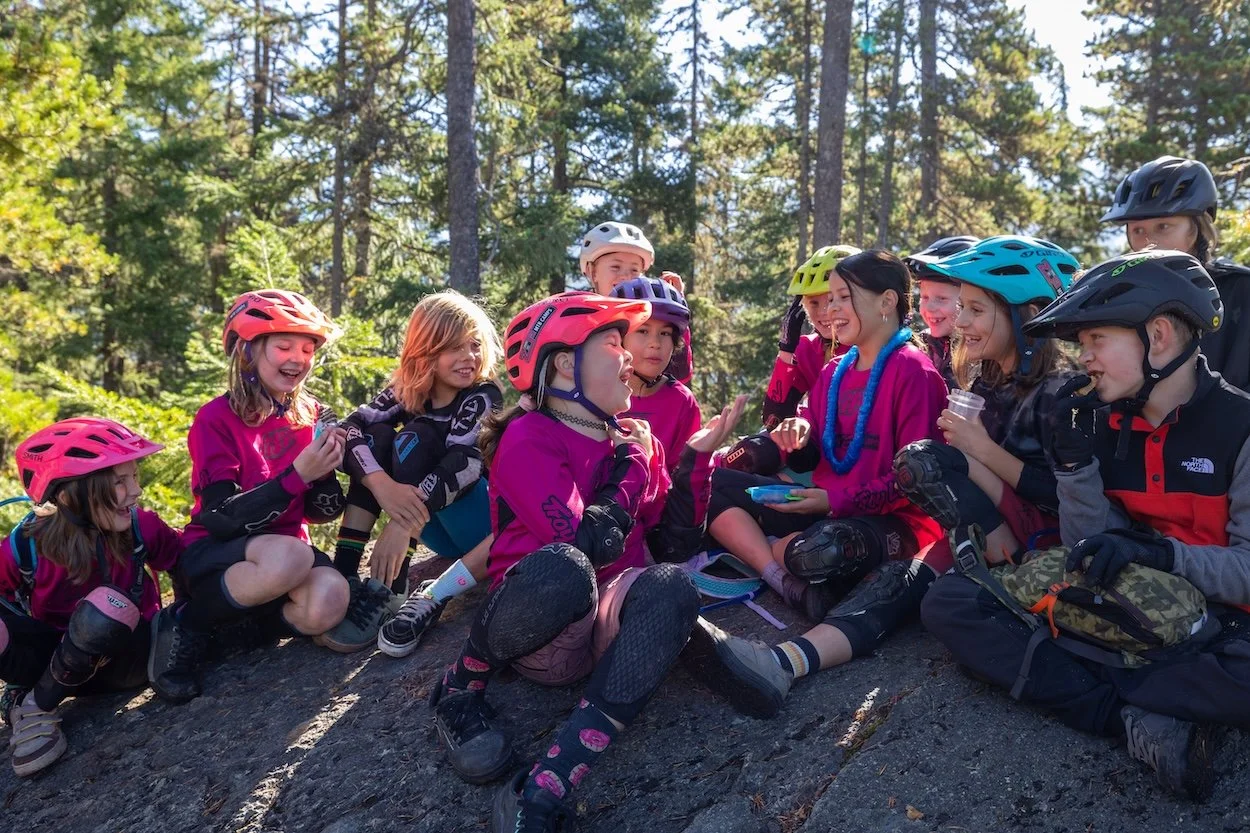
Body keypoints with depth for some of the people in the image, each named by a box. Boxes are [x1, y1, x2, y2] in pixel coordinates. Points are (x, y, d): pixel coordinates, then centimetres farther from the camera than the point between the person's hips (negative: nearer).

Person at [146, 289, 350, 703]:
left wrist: (326, 468, -19)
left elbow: (321, 512, 3)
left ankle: (249, 614, 0)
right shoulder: (216, 419, -12)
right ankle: (186, 624, -13)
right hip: (215, 552, -4)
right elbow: (222, 519, -20)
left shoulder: (309, 414, 2)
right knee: (290, 559, -39)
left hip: (285, 548, 4)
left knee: (327, 602, -32)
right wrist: (298, 474, -29)